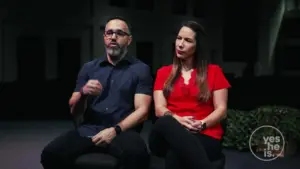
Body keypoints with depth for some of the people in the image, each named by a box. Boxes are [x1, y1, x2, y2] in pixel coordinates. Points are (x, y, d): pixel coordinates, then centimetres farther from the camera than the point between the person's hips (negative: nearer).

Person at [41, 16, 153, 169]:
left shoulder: (141, 69, 7)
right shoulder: (89, 68, 15)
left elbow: (142, 110, -2)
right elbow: (74, 111, 14)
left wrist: (115, 130, -17)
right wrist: (83, 93, -9)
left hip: (123, 131, -2)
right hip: (88, 130, 3)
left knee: (137, 155, -37)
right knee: (51, 154, -25)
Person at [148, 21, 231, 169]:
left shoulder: (214, 71, 14)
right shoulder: (163, 72, 18)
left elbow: (221, 109, 6)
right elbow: (159, 109, 5)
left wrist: (202, 124, -15)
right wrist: (178, 120, -17)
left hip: (205, 136, -3)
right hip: (170, 134, 3)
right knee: (166, 122, -40)